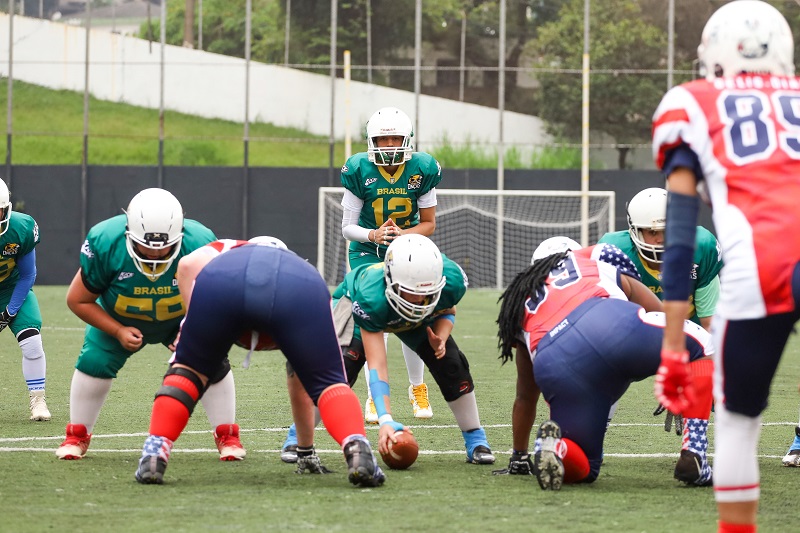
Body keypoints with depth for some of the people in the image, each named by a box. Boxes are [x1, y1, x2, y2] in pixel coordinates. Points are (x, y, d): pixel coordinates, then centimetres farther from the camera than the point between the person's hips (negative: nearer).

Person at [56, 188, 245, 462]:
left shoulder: (199, 245, -35)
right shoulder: (105, 244, -35)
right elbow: (78, 300, -20)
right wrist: (118, 331, -25)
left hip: (182, 320, 0)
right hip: (118, 320, 0)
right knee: (94, 363, -13)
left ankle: (226, 436, 4)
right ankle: (77, 436, 8)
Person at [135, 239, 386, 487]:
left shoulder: (228, 252, 45)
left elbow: (188, 265, 16)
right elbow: (302, 392, 49)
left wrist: (191, 324, 24)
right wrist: (306, 449, 57)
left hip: (223, 280, 0)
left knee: (188, 371, 25)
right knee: (327, 383, 17)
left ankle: (153, 458, 13)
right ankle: (358, 451, -9)